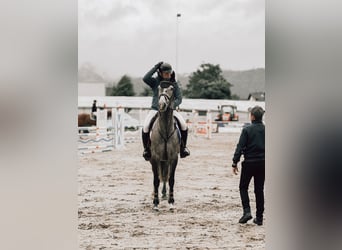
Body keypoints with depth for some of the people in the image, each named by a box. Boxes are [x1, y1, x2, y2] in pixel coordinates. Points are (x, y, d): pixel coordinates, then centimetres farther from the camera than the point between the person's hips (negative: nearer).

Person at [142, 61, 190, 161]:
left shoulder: (174, 84, 2)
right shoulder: (155, 82, 0)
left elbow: (179, 99, -2)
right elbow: (145, 79, -20)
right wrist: (155, 68, -16)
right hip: (155, 109, -1)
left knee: (184, 125, -18)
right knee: (146, 127, -23)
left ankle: (183, 147, 3)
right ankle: (146, 149, -1)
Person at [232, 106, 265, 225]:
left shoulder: (247, 130, -10)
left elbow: (240, 147, -11)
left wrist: (235, 163, -6)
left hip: (249, 163, -4)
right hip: (262, 163, 4)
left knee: (243, 187, 10)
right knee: (259, 190, 10)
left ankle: (247, 211, -8)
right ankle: (259, 217, 11)